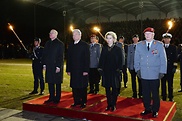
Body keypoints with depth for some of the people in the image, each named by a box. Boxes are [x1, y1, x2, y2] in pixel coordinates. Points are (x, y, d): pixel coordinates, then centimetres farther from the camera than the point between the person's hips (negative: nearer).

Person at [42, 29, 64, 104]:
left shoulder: (60, 44, -5)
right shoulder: (47, 43, 12)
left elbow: (61, 56, -10)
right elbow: (44, 54, 14)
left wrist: (58, 66, -16)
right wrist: (44, 64, 6)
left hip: (57, 66, -6)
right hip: (49, 66, 6)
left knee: (57, 83, 4)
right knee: (50, 82, 10)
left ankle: (57, 99, 13)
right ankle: (51, 98, 21)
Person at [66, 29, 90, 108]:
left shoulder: (85, 45, -3)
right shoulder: (71, 46, 12)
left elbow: (87, 58, -8)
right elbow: (68, 58, 12)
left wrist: (86, 70, -14)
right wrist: (68, 70, 7)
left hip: (82, 70, -5)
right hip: (73, 70, 5)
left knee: (82, 87, 2)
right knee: (74, 86, 7)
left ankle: (83, 102, 14)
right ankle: (76, 101, 20)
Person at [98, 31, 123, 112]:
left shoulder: (118, 49, -2)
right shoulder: (104, 49, 8)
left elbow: (120, 61, -4)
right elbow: (101, 60, 8)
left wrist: (119, 71, -12)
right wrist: (100, 69, -1)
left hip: (114, 72, -3)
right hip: (106, 72, 3)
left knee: (114, 89, 5)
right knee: (107, 89, 9)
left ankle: (113, 105, 17)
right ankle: (109, 105, 20)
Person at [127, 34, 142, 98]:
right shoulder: (129, 46, 8)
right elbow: (128, 56, 8)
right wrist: (128, 65, 5)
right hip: (132, 66, 2)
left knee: (140, 81, 4)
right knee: (133, 81, 9)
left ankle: (140, 94, 15)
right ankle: (134, 94, 19)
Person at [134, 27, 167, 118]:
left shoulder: (159, 45, -1)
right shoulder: (139, 45, 5)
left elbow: (163, 59, -1)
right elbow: (136, 59, 8)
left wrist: (162, 72, -5)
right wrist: (137, 69, 1)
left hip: (155, 75, -2)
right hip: (144, 75, 2)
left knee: (155, 94, 9)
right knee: (145, 93, 10)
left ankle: (155, 110, 23)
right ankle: (147, 108, 26)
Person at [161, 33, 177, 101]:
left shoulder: (173, 47, 7)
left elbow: (175, 58, 3)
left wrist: (174, 67, -6)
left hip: (170, 68, 0)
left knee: (170, 83, 4)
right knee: (163, 83, 6)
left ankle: (170, 98, 14)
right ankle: (164, 98, 15)